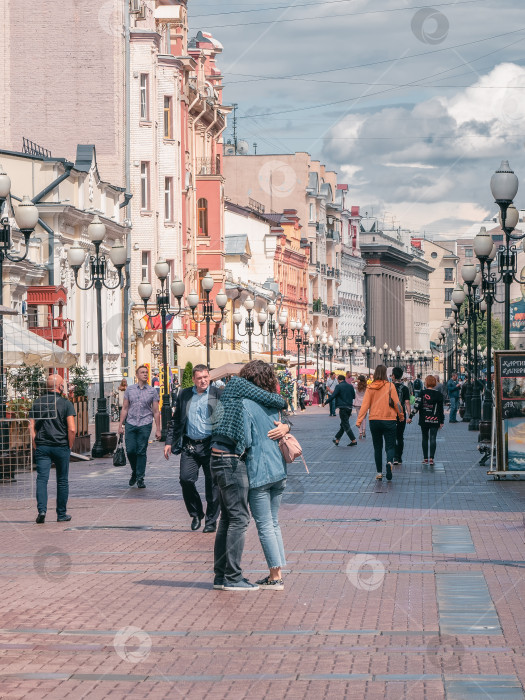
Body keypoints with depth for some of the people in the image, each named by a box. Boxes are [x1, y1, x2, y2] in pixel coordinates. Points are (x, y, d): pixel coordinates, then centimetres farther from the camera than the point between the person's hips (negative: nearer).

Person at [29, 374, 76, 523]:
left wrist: (35, 447, 7)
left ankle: (41, 510, -21)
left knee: (42, 479, -2)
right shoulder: (66, 404, -4)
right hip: (61, 446, -2)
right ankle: (61, 514, 16)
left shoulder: (37, 403, 5)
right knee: (62, 481, 10)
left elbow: (31, 428, 2)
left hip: (42, 447, 2)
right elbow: (72, 429, -11)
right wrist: (70, 446, 2)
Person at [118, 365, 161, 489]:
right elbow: (125, 408, 11)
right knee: (130, 450, -4)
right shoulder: (130, 389, 8)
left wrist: (158, 429, 2)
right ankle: (134, 472, 22)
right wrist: (120, 425, 5)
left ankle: (140, 478, 5)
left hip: (145, 424, -1)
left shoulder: (152, 391, 5)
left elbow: (156, 412, 6)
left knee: (141, 452, -2)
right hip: (131, 424, 1)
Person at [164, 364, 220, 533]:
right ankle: (196, 513, 12)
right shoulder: (184, 395, 10)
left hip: (210, 445, -2)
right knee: (186, 479, -10)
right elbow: (176, 420, 17)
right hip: (190, 446, 2)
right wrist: (169, 442, 11)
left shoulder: (217, 394, 1)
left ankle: (211, 520, 15)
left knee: (212, 484, 2)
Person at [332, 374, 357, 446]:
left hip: (343, 407, -7)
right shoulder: (350, 386, 7)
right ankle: (337, 439, 24)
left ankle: (353, 440, -9)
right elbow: (354, 396, 13)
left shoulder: (339, 386, -10)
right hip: (349, 407, 7)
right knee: (343, 424, 16)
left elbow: (333, 396, -13)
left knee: (345, 425, -2)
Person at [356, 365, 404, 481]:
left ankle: (379, 472, 15)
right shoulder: (390, 386, -5)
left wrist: (359, 420, -3)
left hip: (374, 420, 2)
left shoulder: (370, 388, -1)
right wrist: (401, 415, 13)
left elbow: (365, 405, -3)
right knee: (390, 446, 2)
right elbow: (396, 403, -2)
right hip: (389, 420, -2)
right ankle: (389, 462, -28)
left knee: (377, 447, 14)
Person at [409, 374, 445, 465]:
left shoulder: (422, 393, -4)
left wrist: (411, 416, -2)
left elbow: (417, 405, -8)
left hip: (424, 420, 0)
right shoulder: (438, 394, -1)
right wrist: (442, 421, 10)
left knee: (424, 438, 12)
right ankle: (431, 458, -11)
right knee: (433, 439, 0)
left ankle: (425, 458, 13)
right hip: (435, 420, 0)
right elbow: (441, 409, 3)